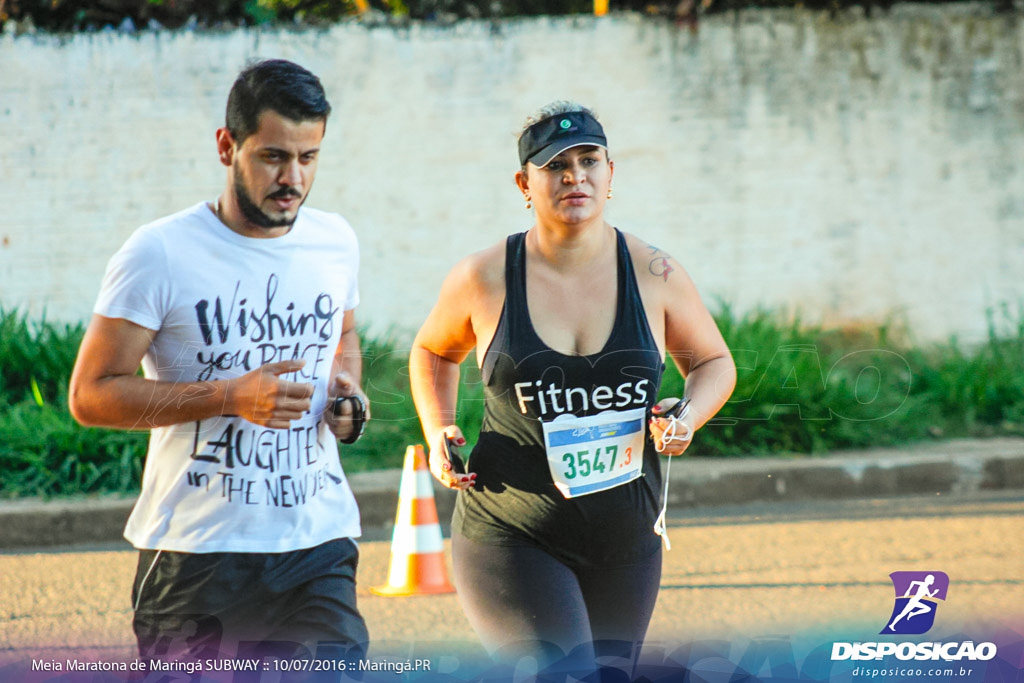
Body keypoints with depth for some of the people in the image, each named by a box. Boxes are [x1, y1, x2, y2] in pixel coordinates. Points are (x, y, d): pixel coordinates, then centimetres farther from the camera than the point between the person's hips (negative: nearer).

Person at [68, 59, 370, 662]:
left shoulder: (335, 242, 8)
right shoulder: (160, 255, -9)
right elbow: (91, 395, -10)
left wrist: (347, 390, 4)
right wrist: (231, 396, -19)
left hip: (318, 548, 3)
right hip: (198, 552, -3)